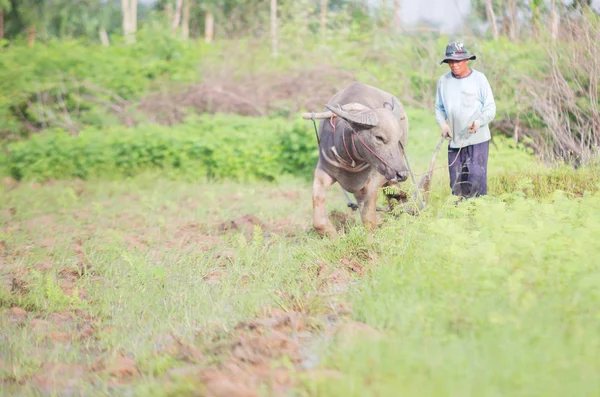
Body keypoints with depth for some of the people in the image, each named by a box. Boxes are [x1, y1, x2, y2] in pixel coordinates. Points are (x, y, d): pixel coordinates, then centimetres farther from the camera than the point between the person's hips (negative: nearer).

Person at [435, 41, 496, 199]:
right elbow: (439, 107, 16)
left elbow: (490, 108, -2)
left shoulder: (479, 79, -2)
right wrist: (442, 124, -4)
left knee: (476, 179, -8)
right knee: (456, 183, 7)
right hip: (454, 142, 4)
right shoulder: (443, 81, 8)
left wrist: (479, 122, -21)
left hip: (477, 140, -4)